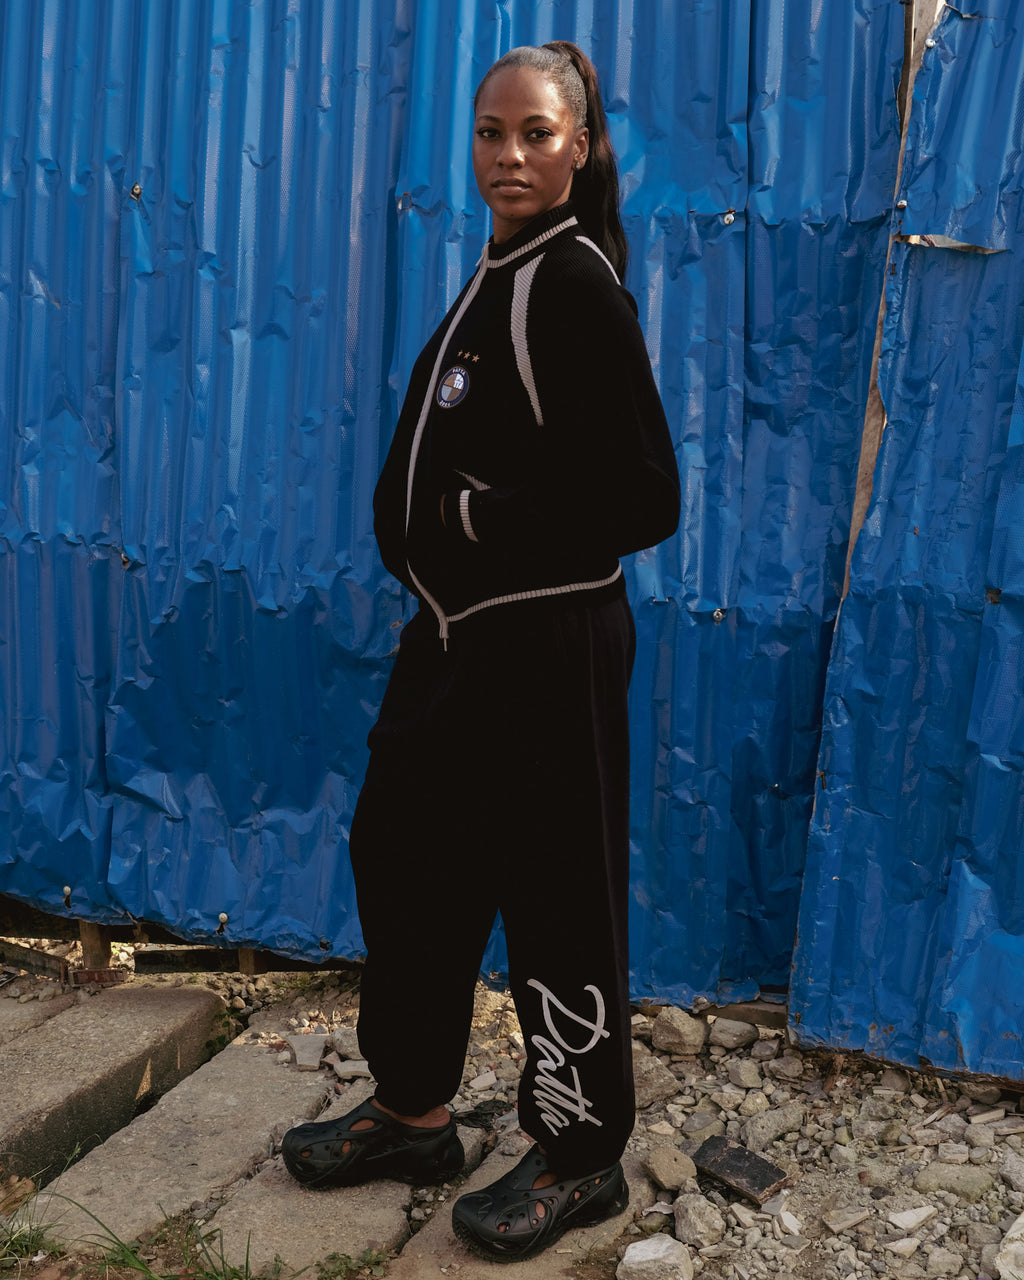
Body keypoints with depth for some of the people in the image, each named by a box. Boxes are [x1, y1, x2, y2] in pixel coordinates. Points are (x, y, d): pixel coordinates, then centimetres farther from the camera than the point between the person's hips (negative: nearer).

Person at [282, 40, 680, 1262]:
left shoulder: (576, 283, -14)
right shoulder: (498, 273, 12)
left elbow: (643, 496, -20)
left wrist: (481, 522, -16)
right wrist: (427, 551, 5)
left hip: (543, 648, -9)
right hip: (458, 632, 10)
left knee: (556, 899, 3)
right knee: (400, 856, 17)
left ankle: (581, 1158, 25)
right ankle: (412, 1112, 36)